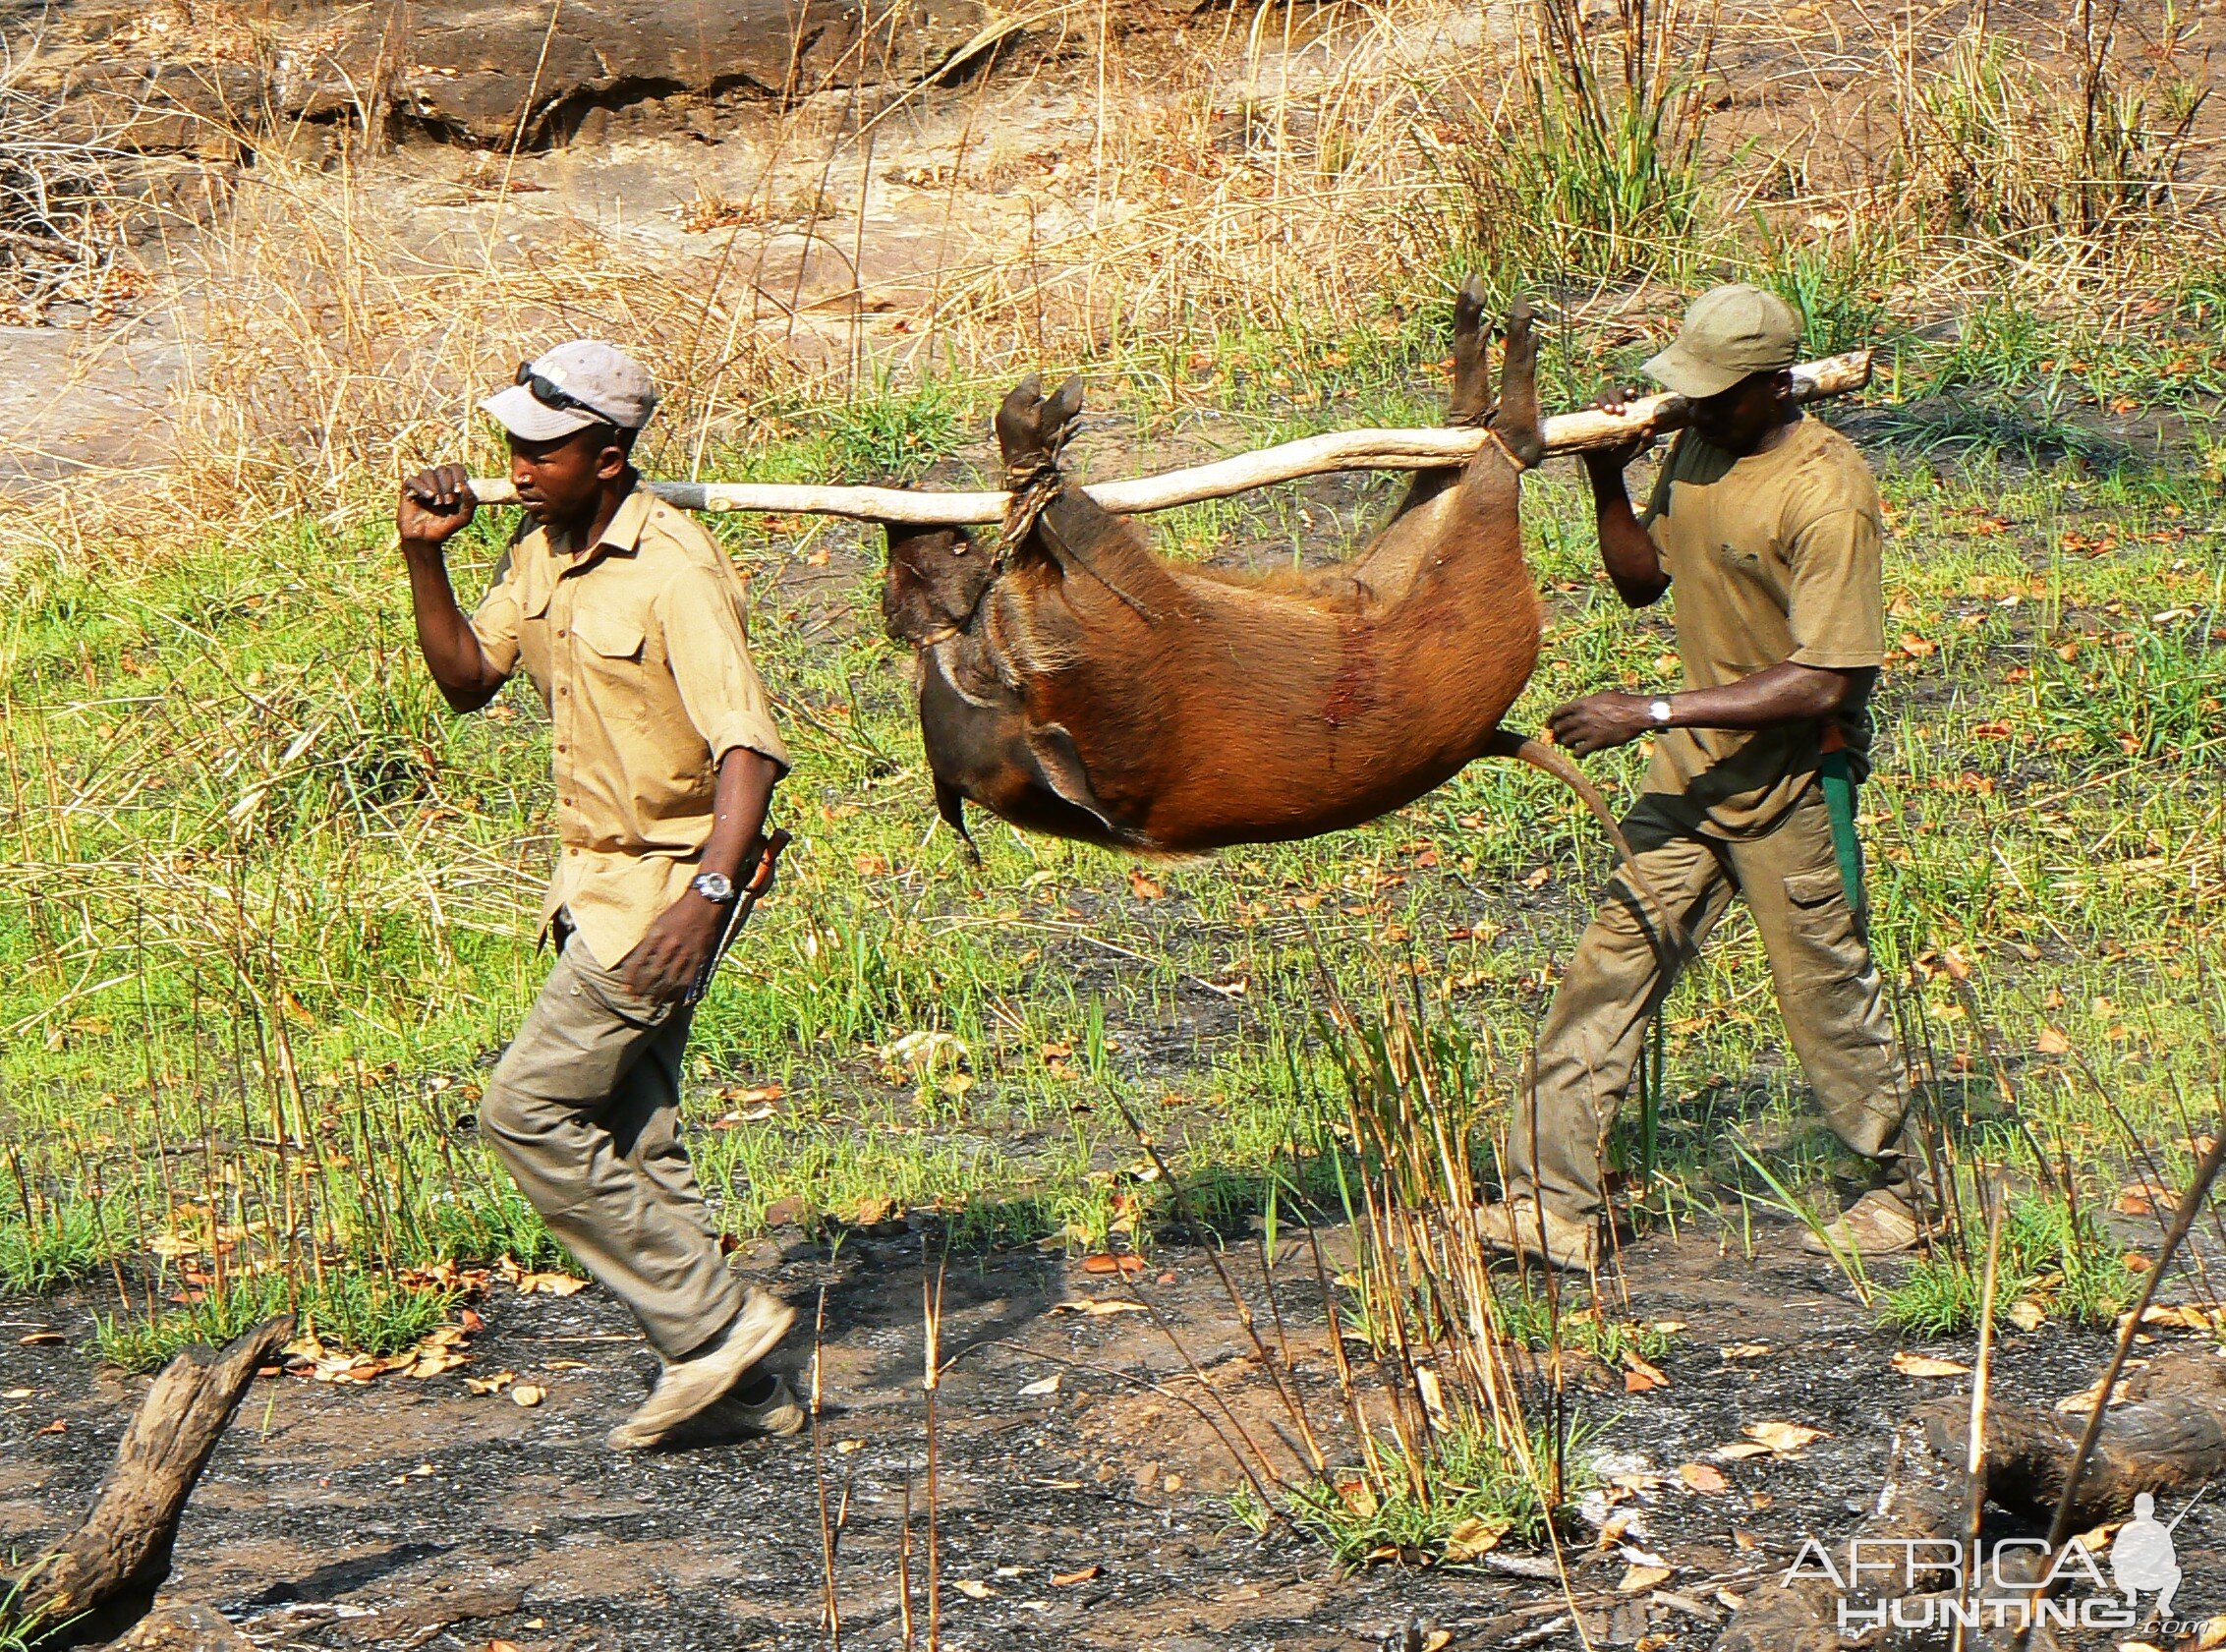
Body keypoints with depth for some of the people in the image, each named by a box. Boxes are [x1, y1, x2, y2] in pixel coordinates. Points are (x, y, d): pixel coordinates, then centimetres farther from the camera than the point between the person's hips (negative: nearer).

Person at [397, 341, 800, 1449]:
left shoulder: (674, 574, -21)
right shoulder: (541, 555, 6)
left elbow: (748, 748, -28)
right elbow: (467, 680, 16)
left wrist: (709, 890, -41)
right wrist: (425, 561, 1)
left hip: (659, 887, -9)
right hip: (594, 881, 9)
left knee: (527, 1109, -11)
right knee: (631, 1140, 9)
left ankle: (714, 1319, -4)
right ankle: (733, 1385, 15)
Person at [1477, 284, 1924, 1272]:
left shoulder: (1826, 495, -23)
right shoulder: (1698, 448, 2)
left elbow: (1824, 682, -26)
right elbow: (1642, 578, 17)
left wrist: (1650, 714, -26)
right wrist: (1607, 481, -3)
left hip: (1789, 775, -7)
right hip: (1694, 762, 7)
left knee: (1825, 986, 6)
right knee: (1610, 968, 2)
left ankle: (1901, 1189, 27)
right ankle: (1553, 1207, 4)